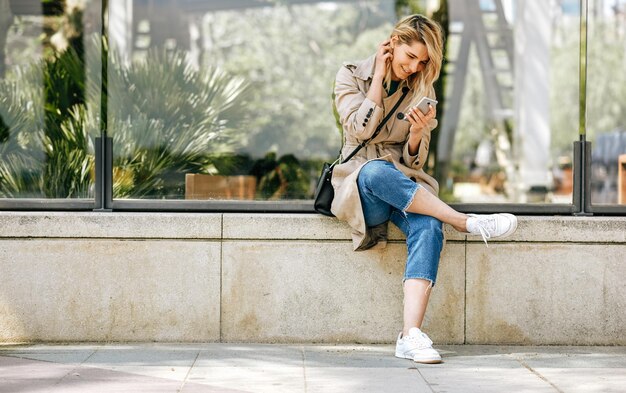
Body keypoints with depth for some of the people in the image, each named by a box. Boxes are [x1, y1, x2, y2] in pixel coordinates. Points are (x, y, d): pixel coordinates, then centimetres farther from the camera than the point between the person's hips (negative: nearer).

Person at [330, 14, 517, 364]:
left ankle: (411, 334, -46)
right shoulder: (352, 76, 4)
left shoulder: (423, 90, 11)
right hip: (359, 184, -2)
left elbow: (413, 161, 8)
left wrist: (418, 133, -14)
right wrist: (379, 77, -7)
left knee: (429, 227, -33)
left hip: (405, 184, 2)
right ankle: (468, 223, -32)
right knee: (377, 171, -40)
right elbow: (361, 130, -11)